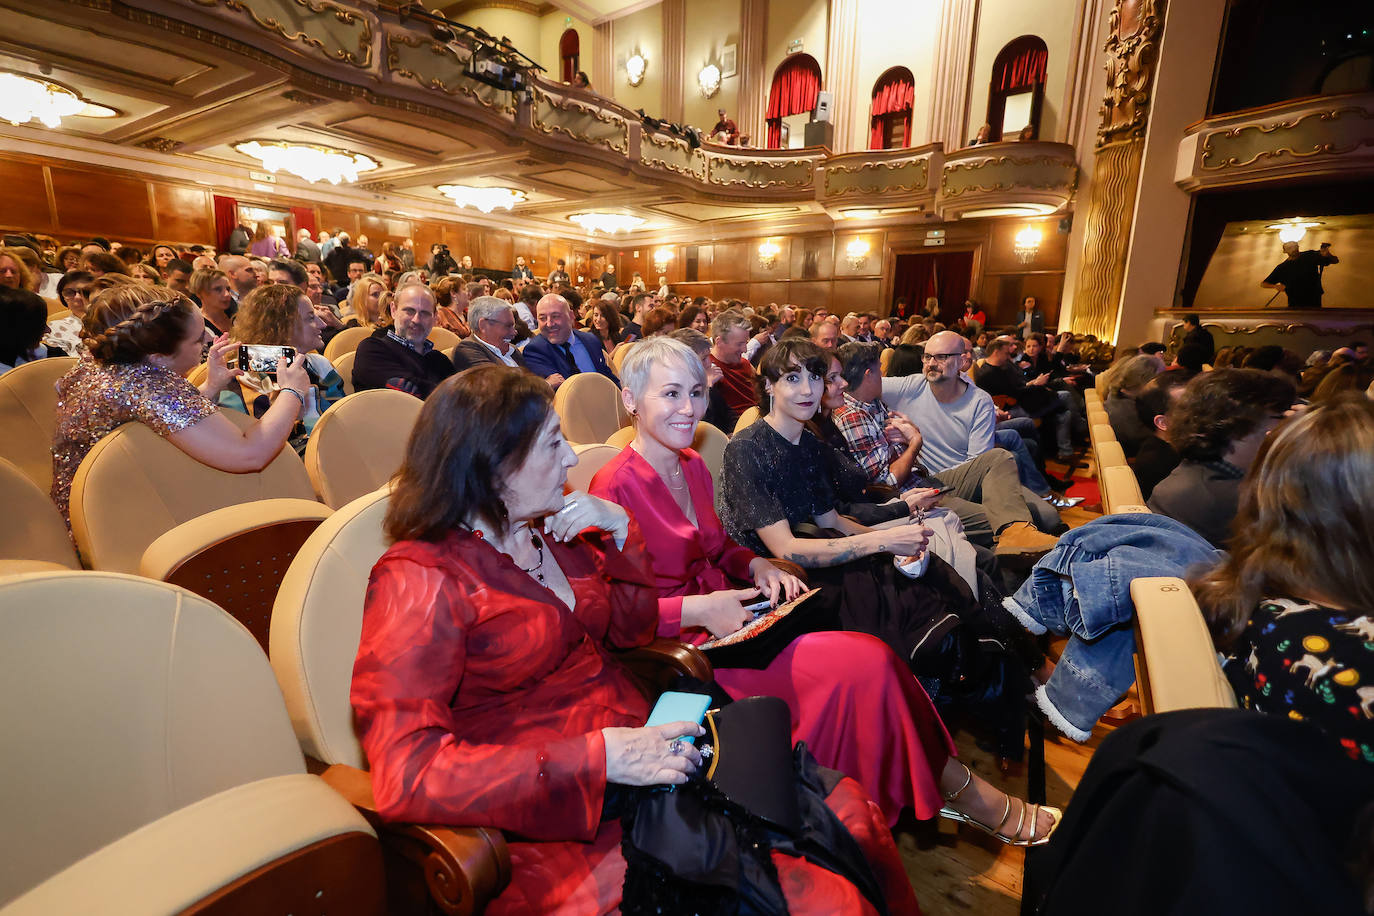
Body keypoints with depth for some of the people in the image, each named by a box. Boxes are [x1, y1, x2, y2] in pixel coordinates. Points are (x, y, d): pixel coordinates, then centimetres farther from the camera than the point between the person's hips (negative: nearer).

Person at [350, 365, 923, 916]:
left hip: (640, 751, 7)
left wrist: (620, 532, -1)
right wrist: (598, 757, -25)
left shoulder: (552, 534, 9)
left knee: (848, 810, -8)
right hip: (565, 823, -6)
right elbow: (405, 773, -20)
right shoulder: (420, 580, -13)